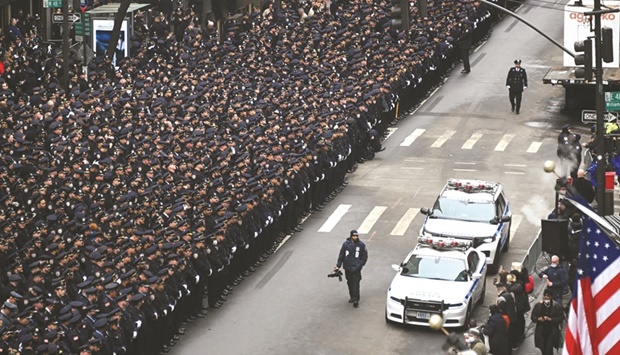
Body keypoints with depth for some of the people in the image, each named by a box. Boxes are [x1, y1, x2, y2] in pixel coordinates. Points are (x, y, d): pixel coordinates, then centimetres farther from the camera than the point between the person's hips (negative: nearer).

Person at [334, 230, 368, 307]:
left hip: (356, 269, -3)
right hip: (347, 268, 3)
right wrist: (338, 265, 0)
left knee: (356, 284, -8)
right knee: (350, 283, 13)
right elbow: (341, 255, 4)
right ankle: (352, 297, 29)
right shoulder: (346, 244, -2)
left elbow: (364, 256, 3)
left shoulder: (361, 245, -4)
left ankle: (356, 300, -7)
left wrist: (360, 265, -6)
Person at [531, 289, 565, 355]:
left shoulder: (557, 306, -7)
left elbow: (561, 318, -7)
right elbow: (533, 317, 6)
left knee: (549, 349, -10)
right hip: (541, 331, 3)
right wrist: (538, 319, -16)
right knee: (543, 349, 8)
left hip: (552, 332, -3)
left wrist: (550, 319, -20)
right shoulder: (538, 305, 1)